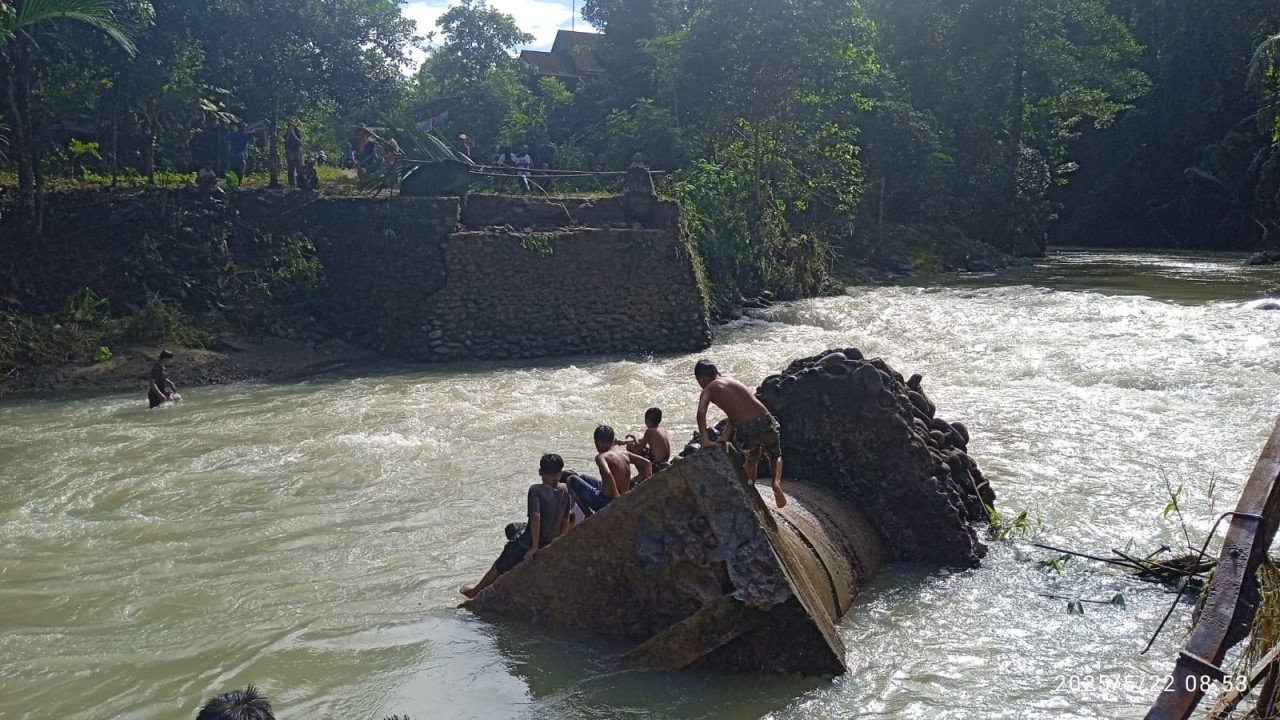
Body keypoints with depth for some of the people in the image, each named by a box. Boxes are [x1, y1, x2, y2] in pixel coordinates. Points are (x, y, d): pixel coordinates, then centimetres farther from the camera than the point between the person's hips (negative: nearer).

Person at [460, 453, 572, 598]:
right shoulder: (564, 490, -2)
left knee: (499, 566, 20)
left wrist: (534, 547, -25)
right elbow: (565, 520, 7)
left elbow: (536, 517, -30)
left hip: (529, 543, -6)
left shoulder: (536, 490, -18)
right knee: (511, 528, 33)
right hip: (551, 541, 6)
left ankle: (475, 590, 42)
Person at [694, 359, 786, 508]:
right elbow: (735, 409, 17)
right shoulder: (731, 381, 23)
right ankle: (776, 481, 3)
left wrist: (705, 440, -13)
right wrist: (726, 433, 13)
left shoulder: (708, 390, 7)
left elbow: (701, 412, -12)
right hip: (765, 422, 3)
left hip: (745, 431, -3)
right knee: (775, 456, 29)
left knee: (752, 457, 33)